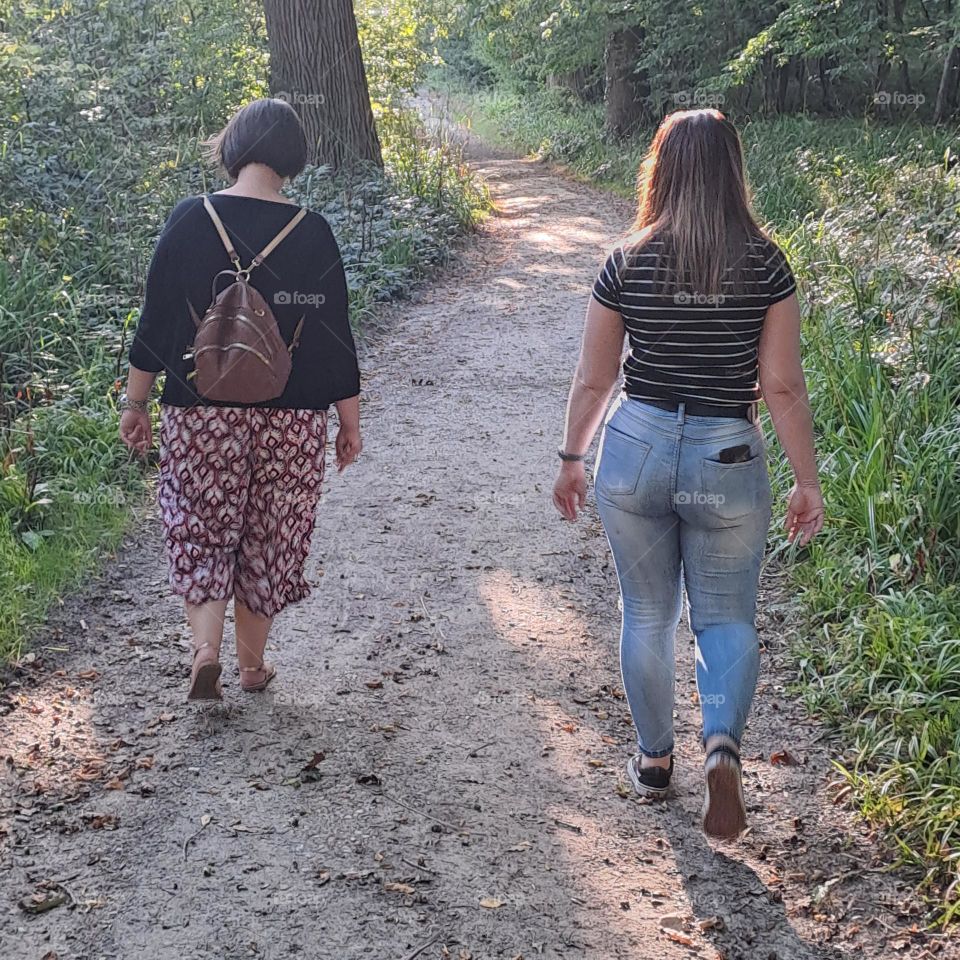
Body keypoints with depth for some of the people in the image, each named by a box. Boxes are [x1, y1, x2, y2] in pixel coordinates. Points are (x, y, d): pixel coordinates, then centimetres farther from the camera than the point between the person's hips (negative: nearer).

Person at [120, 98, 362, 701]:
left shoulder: (189, 221, -5)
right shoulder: (311, 234, -6)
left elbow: (156, 322, -2)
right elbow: (335, 335, -2)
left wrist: (136, 403, 9)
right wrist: (351, 422, 7)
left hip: (200, 413, 0)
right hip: (292, 419, 0)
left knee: (201, 533, 13)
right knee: (269, 538, 14)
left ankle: (206, 646, -5)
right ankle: (253, 663, 25)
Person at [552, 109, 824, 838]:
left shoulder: (627, 265, -5)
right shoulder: (766, 266, -8)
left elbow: (593, 380, 1)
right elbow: (782, 387, -7)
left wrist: (572, 459, 15)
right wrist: (808, 481, 2)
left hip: (636, 450, 1)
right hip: (727, 459, -1)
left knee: (647, 614, 17)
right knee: (727, 619, 13)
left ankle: (655, 760, 28)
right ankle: (723, 743, -12)